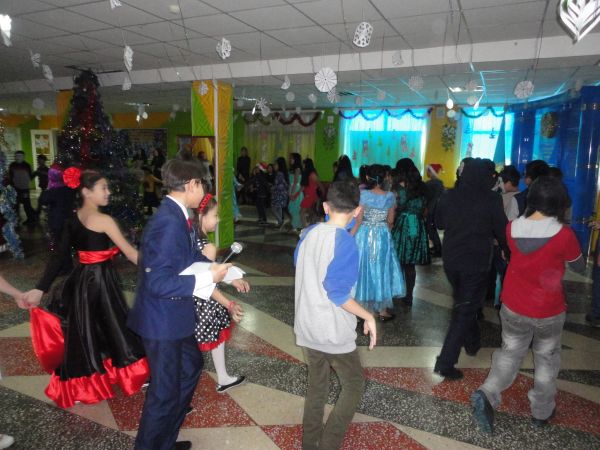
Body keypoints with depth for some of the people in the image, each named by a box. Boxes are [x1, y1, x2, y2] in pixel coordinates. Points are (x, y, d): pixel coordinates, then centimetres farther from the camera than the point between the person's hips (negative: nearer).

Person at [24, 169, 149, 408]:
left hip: (81, 279, 7)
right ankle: (128, 376, 25)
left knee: (83, 332, 18)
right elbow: (130, 252, -18)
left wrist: (41, 288, 4)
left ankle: (81, 384, 34)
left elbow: (59, 255, 2)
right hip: (101, 280, -7)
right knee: (111, 327, 7)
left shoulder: (73, 219, 4)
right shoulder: (104, 220, -18)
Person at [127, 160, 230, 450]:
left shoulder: (179, 217, 1)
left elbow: (193, 257, 14)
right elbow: (159, 283, -30)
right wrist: (209, 279, -24)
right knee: (165, 391, 8)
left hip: (174, 316, 11)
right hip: (162, 320, -11)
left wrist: (225, 272, 8)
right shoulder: (169, 223, -28)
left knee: (191, 366, 27)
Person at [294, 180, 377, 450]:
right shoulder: (345, 242, -20)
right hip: (333, 331, -6)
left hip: (306, 327, 7)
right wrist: (368, 316, -12)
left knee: (316, 387, 21)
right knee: (354, 386, 13)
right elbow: (337, 294, -24)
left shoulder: (308, 233, 0)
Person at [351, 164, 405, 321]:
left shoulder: (363, 194, -11)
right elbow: (390, 221, 5)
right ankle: (383, 311, 20)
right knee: (381, 270, 12)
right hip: (383, 237, 2)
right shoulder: (390, 197, -2)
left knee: (362, 269, 9)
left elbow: (358, 220, -13)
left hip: (363, 236, -2)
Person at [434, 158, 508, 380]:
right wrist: (508, 252, 13)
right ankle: (445, 363, -1)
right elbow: (502, 230, -4)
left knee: (464, 304, 25)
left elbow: (439, 223, 12)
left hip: (451, 259, 5)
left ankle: (472, 343, 44)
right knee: (464, 311, 1)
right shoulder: (491, 199, -12)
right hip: (476, 262, -5)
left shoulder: (449, 196, -2)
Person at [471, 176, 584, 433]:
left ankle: (487, 395, -1)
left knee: (510, 353, 19)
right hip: (548, 311, -2)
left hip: (513, 306, 3)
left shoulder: (512, 228, -9)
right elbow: (579, 267, -1)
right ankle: (542, 411, 35)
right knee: (546, 358, 20)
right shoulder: (564, 235, -20)